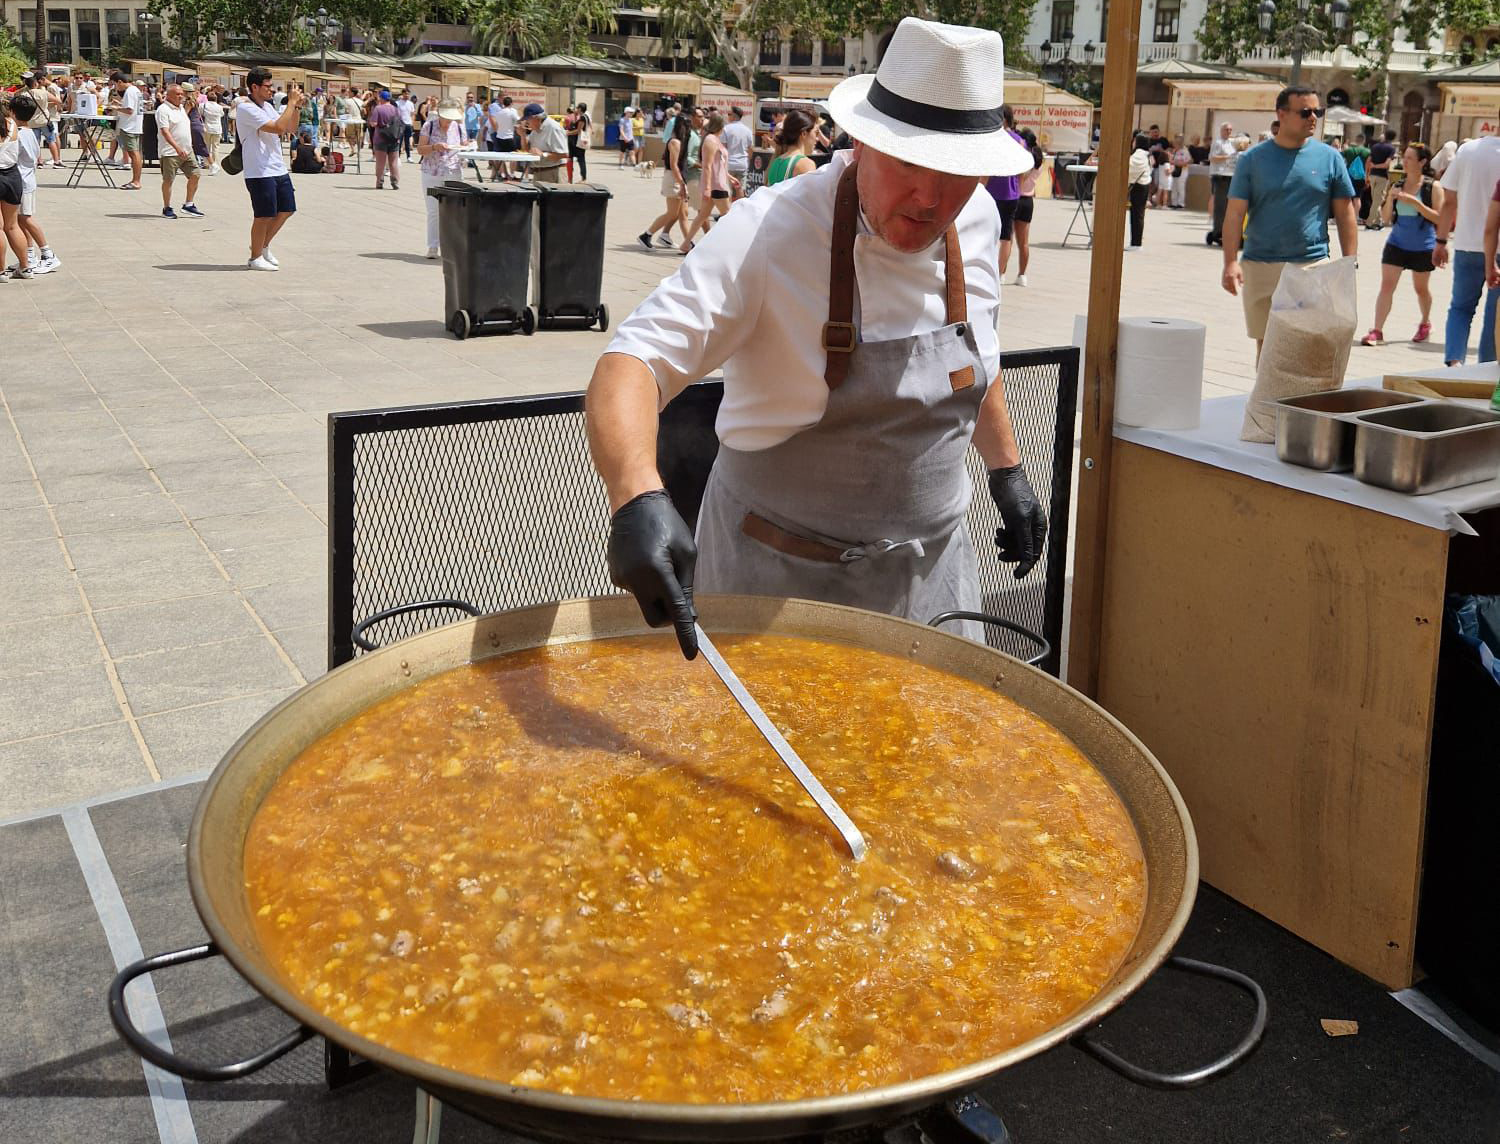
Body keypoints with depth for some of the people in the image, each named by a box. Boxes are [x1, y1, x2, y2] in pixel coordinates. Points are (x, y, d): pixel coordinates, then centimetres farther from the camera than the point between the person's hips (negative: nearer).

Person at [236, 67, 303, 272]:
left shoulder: (267, 106, 14)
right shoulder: (246, 109, -14)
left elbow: (289, 129, 19)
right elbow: (278, 127, -23)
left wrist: (297, 106, 6)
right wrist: (291, 103, -16)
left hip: (279, 169, 9)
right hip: (260, 172, -9)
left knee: (286, 210, 13)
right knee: (264, 216, -1)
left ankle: (263, 246, 31)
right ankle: (255, 257, 14)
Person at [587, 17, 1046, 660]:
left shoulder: (977, 222, -4)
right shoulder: (770, 233, -23)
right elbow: (630, 365, -32)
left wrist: (1006, 468, 17)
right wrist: (638, 499, -49)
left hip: (932, 569, 5)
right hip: (783, 576, -5)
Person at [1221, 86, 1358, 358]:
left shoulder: (1329, 158, 5)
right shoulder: (1253, 159, 3)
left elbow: (1345, 215, 8)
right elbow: (1235, 214, -1)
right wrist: (1231, 262, -13)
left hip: (1312, 267, -1)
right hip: (1260, 267, 1)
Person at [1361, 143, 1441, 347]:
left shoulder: (1433, 187, -8)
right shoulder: (1397, 185, 3)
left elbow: (1439, 217, -14)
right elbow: (1387, 218, 7)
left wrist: (1415, 202, -23)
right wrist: (1390, 199, -12)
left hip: (1423, 247, -3)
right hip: (1397, 243, 3)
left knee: (1421, 288, 14)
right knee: (1386, 285, -8)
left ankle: (1425, 323, 38)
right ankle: (1377, 331, -10)